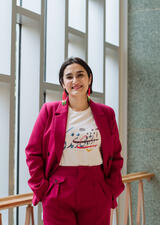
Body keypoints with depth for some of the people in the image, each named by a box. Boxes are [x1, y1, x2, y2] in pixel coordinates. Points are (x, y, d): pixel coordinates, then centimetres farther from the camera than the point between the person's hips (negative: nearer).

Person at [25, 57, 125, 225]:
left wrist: (112, 189, 2)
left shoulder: (106, 113, 7)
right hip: (58, 196, -1)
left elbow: (115, 154, 12)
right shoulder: (49, 111, 2)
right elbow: (33, 152, 3)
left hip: (97, 195, 2)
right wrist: (42, 189, -3)